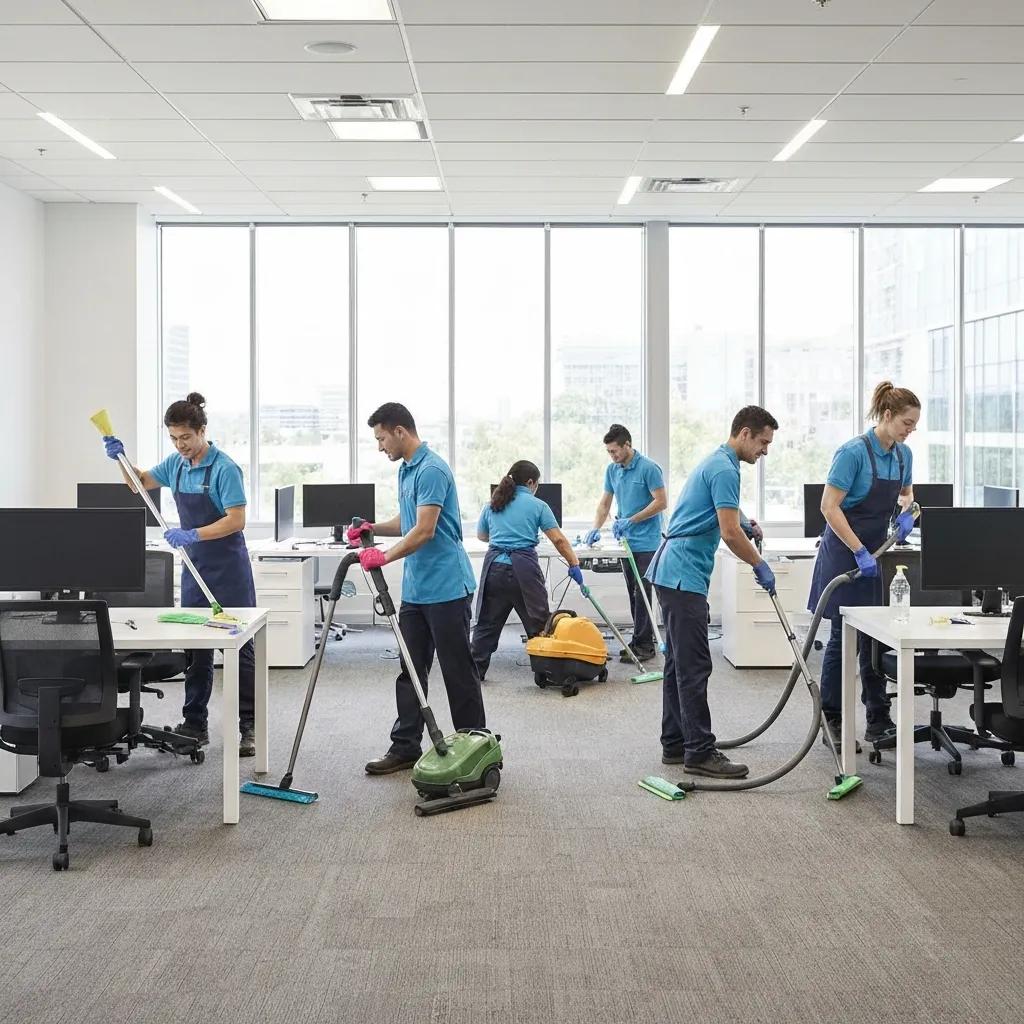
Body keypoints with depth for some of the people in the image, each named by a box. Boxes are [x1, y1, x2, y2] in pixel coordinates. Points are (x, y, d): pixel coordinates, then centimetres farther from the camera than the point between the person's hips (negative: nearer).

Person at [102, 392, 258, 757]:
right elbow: (141, 483, 20)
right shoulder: (176, 464, 6)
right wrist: (121, 459, 2)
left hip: (229, 569, -7)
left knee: (240, 648, -3)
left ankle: (248, 728, 1)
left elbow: (236, 520, -20)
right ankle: (195, 724, 19)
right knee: (195, 648, 11)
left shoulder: (224, 468, -16)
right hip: (195, 568, 7)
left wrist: (193, 535, -26)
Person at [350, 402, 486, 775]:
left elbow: (424, 530, -25)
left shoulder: (432, 470, -19)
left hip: (446, 588, -10)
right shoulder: (406, 469, 13)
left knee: (458, 671, 0)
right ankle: (405, 746, 15)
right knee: (410, 670, 10)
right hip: (416, 589, 10)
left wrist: (385, 557, -27)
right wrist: (373, 528, 7)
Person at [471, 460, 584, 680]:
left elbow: (481, 535, 29)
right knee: (537, 621, 6)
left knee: (487, 621, 10)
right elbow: (559, 540, -4)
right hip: (523, 567, -3)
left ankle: (476, 668, 10)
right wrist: (574, 565, 2)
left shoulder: (491, 505, 14)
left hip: (494, 566, 4)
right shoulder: (537, 505, 3)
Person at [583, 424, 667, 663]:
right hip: (627, 542, 8)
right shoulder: (612, 470, 9)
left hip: (646, 542, -8)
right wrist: (596, 529, -1)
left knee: (642, 594, -7)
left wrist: (630, 520, -17)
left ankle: (642, 644, -3)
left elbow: (661, 502, -15)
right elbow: (605, 503, 15)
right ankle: (645, 641, 17)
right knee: (633, 594, 10)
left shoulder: (649, 468, -13)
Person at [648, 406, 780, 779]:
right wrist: (761, 566, -6)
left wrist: (745, 525, 16)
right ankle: (700, 752, -8)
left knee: (679, 662, 12)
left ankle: (675, 744, 16)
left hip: (674, 573, 11)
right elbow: (730, 533, -20)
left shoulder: (716, 463, 18)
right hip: (684, 575, -11)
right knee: (694, 665, -9)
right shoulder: (725, 469, -15)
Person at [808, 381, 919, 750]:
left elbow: (906, 492, 23)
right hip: (846, 552, -7)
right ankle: (831, 718, 10)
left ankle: (878, 719, 14)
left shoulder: (903, 454, 5)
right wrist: (859, 551, -24)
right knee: (844, 635, -2)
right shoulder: (854, 452, -18)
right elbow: (829, 506, -20)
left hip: (876, 553, 7)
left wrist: (906, 512, -1)